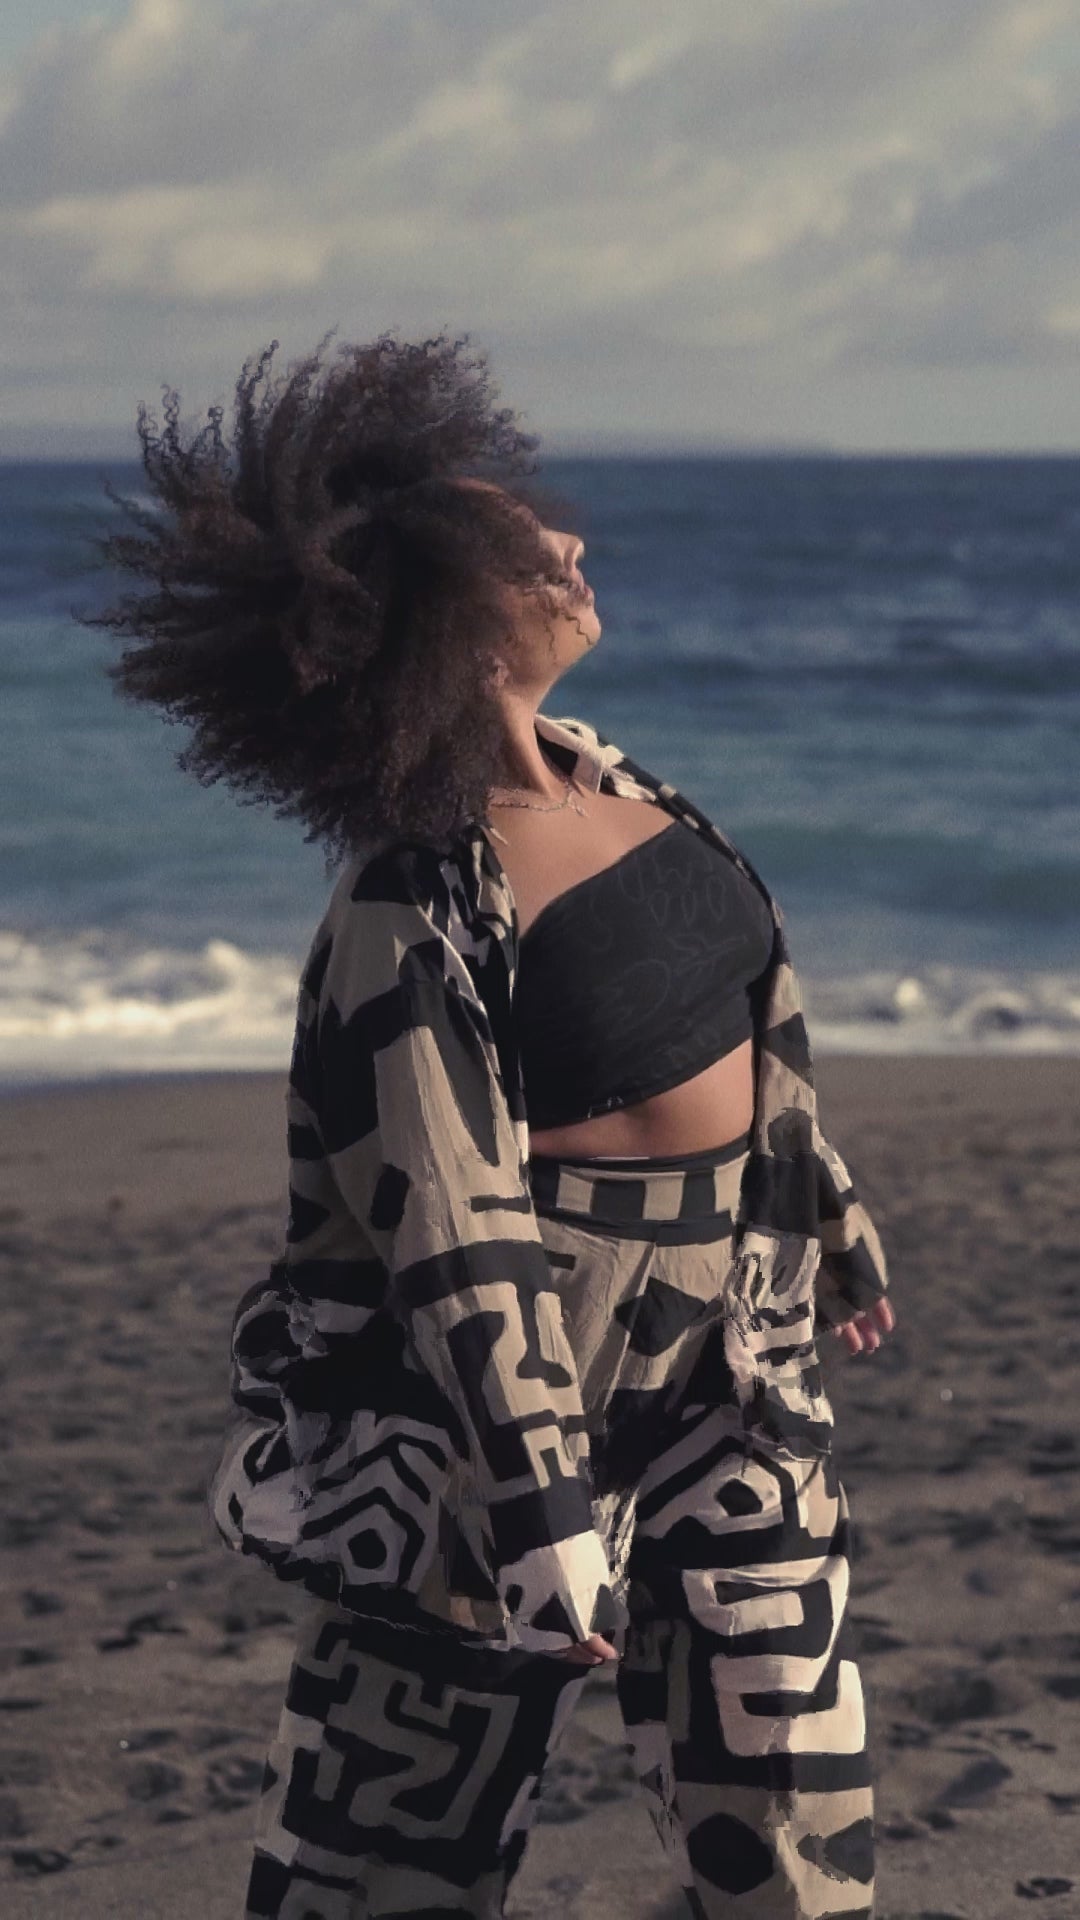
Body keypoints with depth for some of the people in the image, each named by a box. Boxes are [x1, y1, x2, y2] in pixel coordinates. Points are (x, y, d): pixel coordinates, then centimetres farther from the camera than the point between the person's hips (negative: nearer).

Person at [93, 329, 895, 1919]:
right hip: (541, 1367, -8)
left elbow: (752, 1006, 16)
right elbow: (458, 1237, -24)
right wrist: (541, 1513, -24)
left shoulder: (603, 776, 1)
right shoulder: (410, 922, -23)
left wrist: (827, 1217, 25)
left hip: (727, 1355, 8)